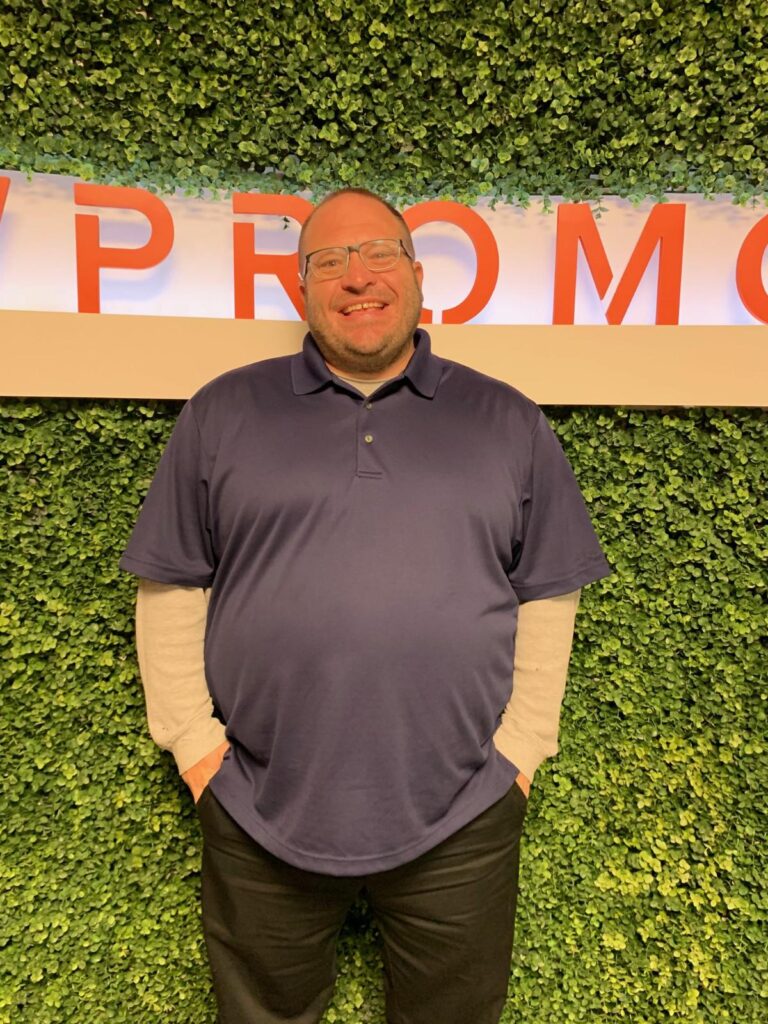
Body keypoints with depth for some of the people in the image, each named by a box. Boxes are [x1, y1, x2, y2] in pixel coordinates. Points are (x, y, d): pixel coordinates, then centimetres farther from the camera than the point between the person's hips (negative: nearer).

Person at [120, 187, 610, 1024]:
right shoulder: (223, 413, 2)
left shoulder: (509, 423, 4)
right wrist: (194, 740, -2)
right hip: (259, 814, 1)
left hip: (461, 819, 1)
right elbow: (170, 586, 3)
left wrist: (519, 748, -1)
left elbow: (547, 597, 5)